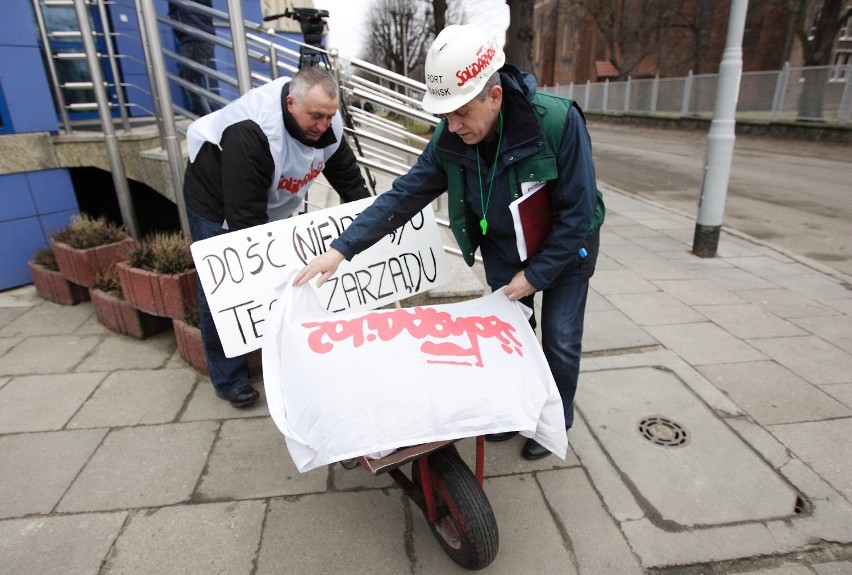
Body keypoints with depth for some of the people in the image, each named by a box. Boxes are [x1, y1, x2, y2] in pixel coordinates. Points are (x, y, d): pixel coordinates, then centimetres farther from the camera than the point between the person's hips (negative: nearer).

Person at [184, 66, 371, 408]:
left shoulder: (327, 127, -17)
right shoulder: (251, 132, -39)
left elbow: (349, 179, -4)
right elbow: (243, 214, -39)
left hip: (271, 205, 7)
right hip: (217, 204, -6)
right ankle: (229, 379, 13)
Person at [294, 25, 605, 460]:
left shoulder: (558, 121, -32)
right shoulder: (450, 139, -20)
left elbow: (578, 214, -25)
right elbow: (404, 195, -16)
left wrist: (534, 275, -22)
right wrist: (342, 248, -23)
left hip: (563, 250, -3)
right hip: (503, 253, 4)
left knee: (560, 342, 4)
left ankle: (557, 422, 31)